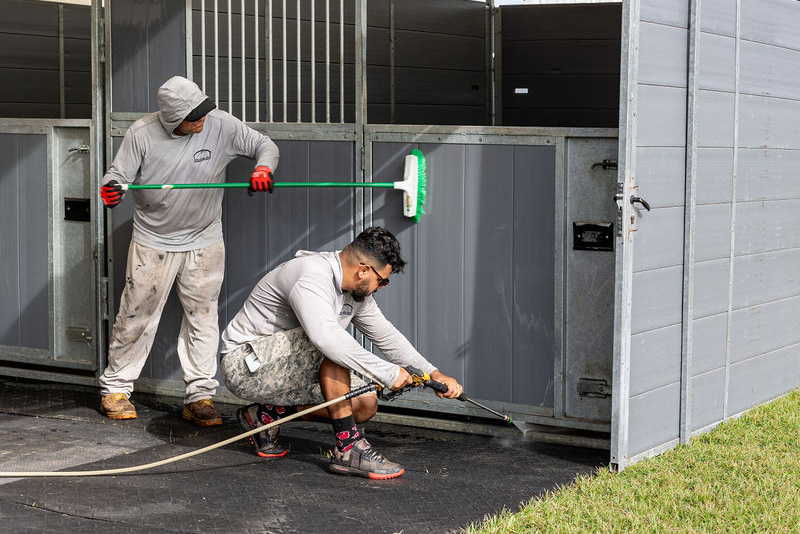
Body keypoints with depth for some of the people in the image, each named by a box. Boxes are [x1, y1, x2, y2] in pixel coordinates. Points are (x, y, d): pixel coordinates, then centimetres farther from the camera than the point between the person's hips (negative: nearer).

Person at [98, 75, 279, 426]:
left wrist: (262, 168, -24)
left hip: (204, 242, 2)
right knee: (136, 316, 4)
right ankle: (115, 388, 21)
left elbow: (264, 145, -2)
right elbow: (118, 173, -6)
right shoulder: (142, 133, -13)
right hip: (152, 242, -1)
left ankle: (199, 397, 12)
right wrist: (111, 190, -30)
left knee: (203, 316, 4)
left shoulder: (221, 126, -11)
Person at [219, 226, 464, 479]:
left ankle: (269, 414, 11)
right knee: (333, 350, -31)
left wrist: (434, 374, 7)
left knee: (365, 403, -1)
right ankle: (348, 449, -28)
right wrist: (386, 372, -40)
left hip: (283, 368, 10)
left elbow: (386, 335, 15)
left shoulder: (356, 290, 3)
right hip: (246, 364, -10)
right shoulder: (311, 277, -27)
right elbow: (327, 336, -44)